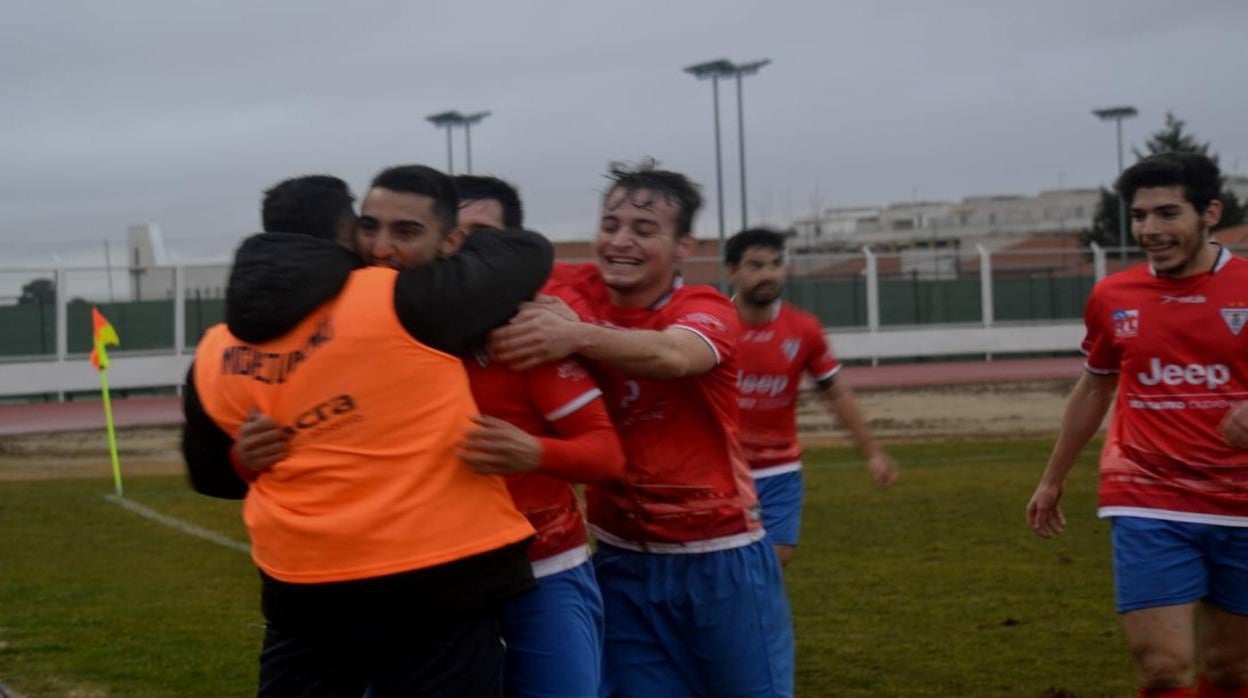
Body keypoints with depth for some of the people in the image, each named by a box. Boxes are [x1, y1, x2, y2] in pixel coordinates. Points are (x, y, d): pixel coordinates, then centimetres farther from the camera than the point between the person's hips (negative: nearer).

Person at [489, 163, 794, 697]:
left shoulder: (707, 311, -13)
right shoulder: (575, 291, -2)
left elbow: (672, 355, -35)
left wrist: (580, 336, -53)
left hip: (720, 557, -2)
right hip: (622, 562, 3)